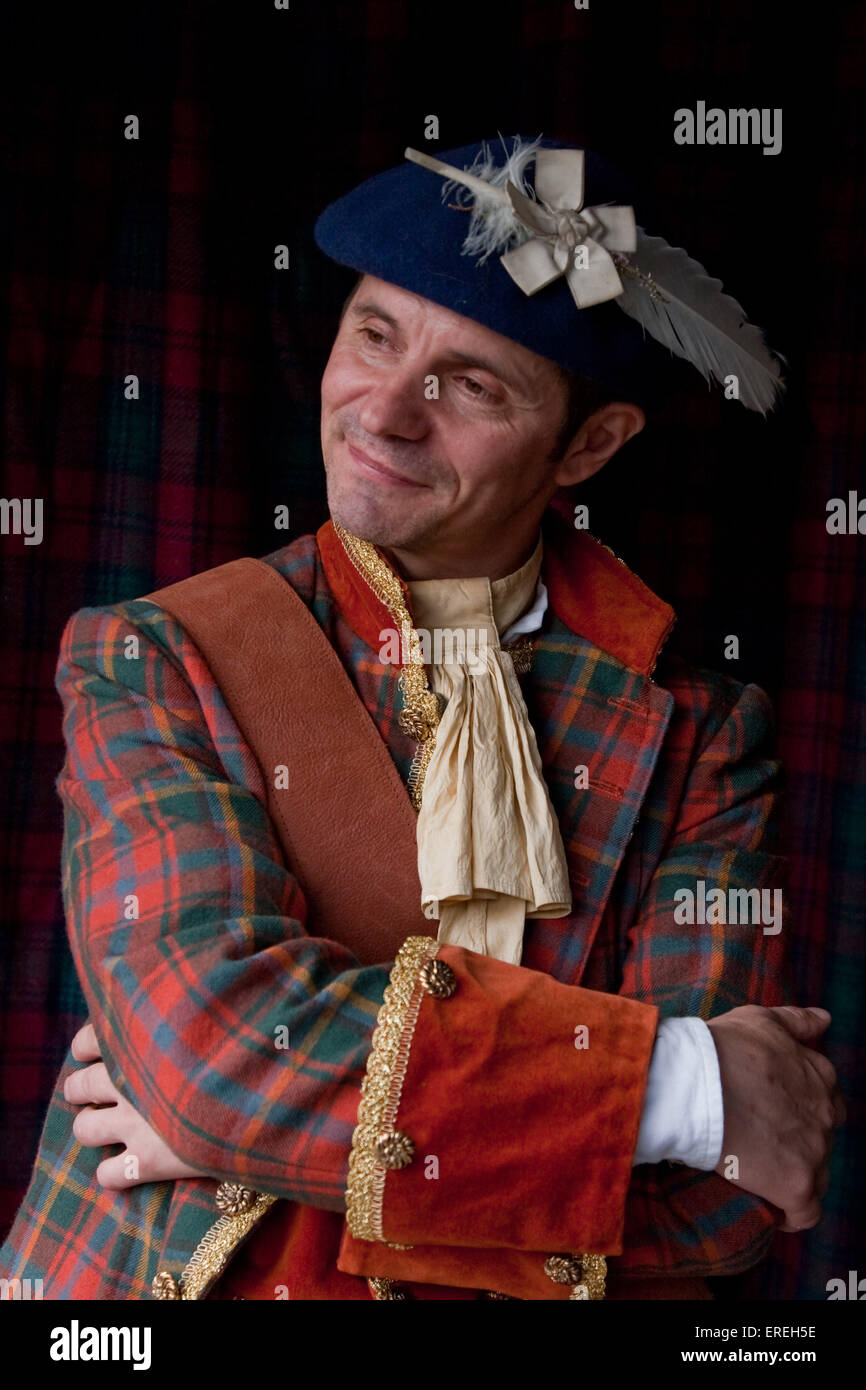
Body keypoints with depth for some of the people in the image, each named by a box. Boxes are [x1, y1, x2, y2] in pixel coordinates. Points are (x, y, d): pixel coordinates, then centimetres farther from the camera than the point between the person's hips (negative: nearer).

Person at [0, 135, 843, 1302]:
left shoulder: (696, 728, -1)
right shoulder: (147, 662, -1)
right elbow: (202, 1022, -15)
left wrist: (275, 1107, -13)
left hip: (529, 1293, 0)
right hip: (163, 1280, 1)